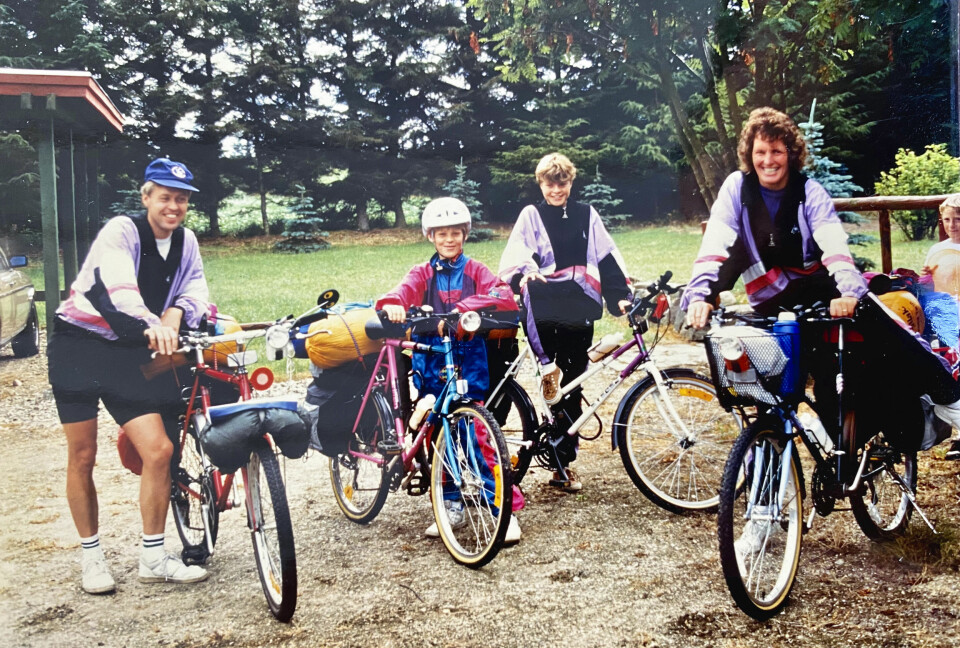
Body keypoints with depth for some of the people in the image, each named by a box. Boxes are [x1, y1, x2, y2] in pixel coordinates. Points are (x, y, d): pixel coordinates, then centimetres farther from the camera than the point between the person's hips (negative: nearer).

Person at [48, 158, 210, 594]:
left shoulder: (185, 242, 6)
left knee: (159, 450, -8)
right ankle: (91, 556, 20)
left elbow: (196, 285, -3)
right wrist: (150, 326, -50)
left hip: (129, 355, 4)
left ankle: (153, 559, 5)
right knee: (82, 457, 3)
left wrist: (177, 311, -27)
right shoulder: (121, 231, -15)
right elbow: (114, 287, -32)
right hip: (79, 347, -4)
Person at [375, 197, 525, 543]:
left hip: (468, 362, -2)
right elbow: (404, 290, -13)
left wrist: (463, 307, -27)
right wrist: (392, 304, -37)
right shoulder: (423, 273, 9)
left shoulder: (475, 270, 6)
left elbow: (504, 296, -13)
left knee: (474, 435, -8)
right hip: (432, 363, 3)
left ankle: (507, 508, 1)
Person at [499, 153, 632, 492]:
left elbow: (607, 257, 12)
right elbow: (516, 250, -7)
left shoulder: (587, 215, 14)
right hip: (546, 304, -1)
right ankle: (548, 367, -26)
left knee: (571, 387, 2)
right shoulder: (531, 215, 8)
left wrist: (621, 296, 1)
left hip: (578, 310, 1)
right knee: (533, 296, -36)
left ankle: (564, 464, 11)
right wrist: (525, 270, -28)